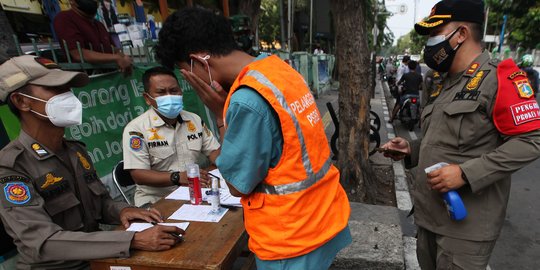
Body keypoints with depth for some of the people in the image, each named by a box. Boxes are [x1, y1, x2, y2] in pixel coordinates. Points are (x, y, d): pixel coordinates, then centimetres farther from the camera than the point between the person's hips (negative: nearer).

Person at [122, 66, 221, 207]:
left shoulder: (195, 120, 7)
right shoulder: (136, 128, -10)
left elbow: (213, 151, 9)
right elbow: (139, 175, -14)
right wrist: (178, 177, -27)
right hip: (155, 201, -4)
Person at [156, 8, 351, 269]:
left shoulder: (246, 101, -28)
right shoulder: (278, 67, -1)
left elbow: (238, 184, -15)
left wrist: (220, 114, -13)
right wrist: (229, 109, 1)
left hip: (293, 235, -8)